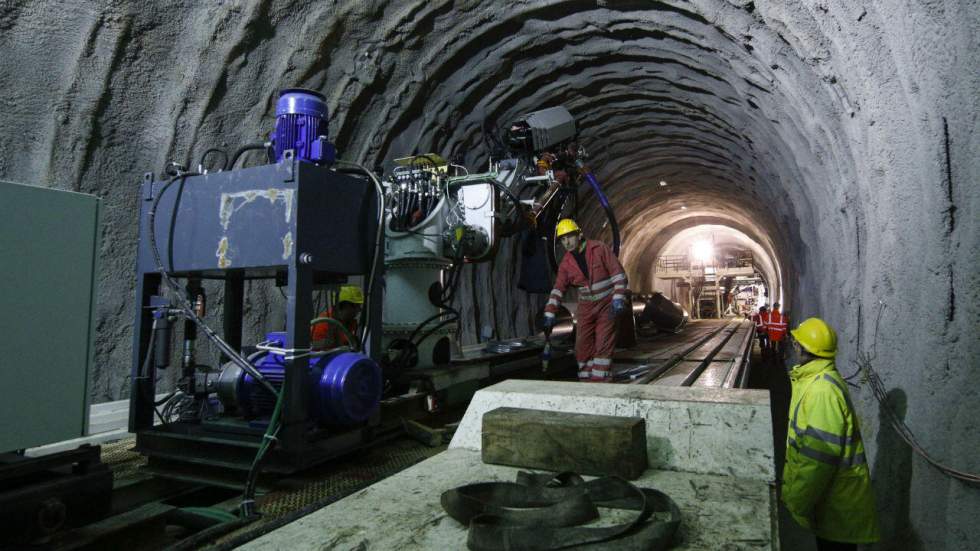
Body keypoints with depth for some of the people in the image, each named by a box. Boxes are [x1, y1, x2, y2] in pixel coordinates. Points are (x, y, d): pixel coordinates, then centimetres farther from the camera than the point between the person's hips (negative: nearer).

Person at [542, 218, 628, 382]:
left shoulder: (600, 249, -10)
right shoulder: (566, 263, 1)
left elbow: (618, 273, -9)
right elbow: (558, 289, 1)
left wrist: (618, 298, -17)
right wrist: (549, 314, -7)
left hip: (607, 304, -4)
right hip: (586, 307, 4)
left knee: (603, 345, -7)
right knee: (582, 345, 2)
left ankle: (600, 380, 0)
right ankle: (586, 379, 13)